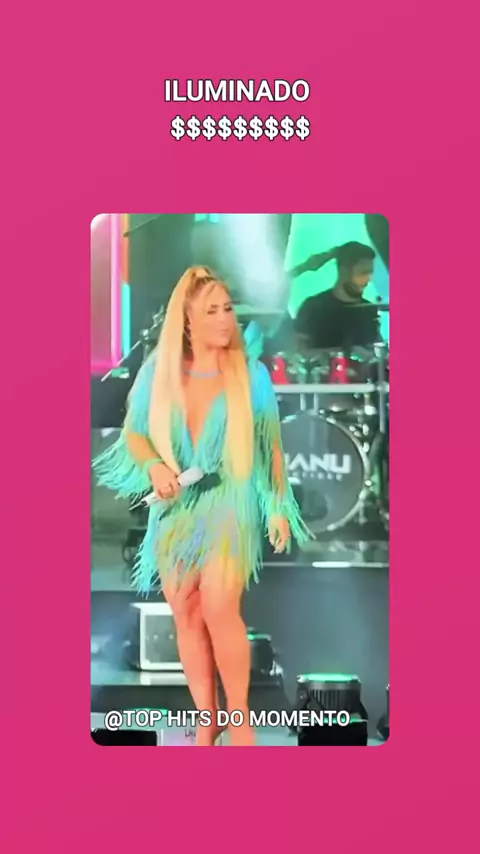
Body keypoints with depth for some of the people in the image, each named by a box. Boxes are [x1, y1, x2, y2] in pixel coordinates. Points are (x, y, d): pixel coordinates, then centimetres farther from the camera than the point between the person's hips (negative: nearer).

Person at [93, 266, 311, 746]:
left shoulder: (251, 373, -3)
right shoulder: (157, 370, -1)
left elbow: (271, 445, 4)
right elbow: (133, 432, 7)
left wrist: (280, 507, 4)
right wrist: (154, 465, -14)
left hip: (230, 506, -3)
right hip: (175, 510, 3)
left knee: (219, 609, -16)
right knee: (185, 615, 6)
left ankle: (240, 718, 3)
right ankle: (207, 721, 22)